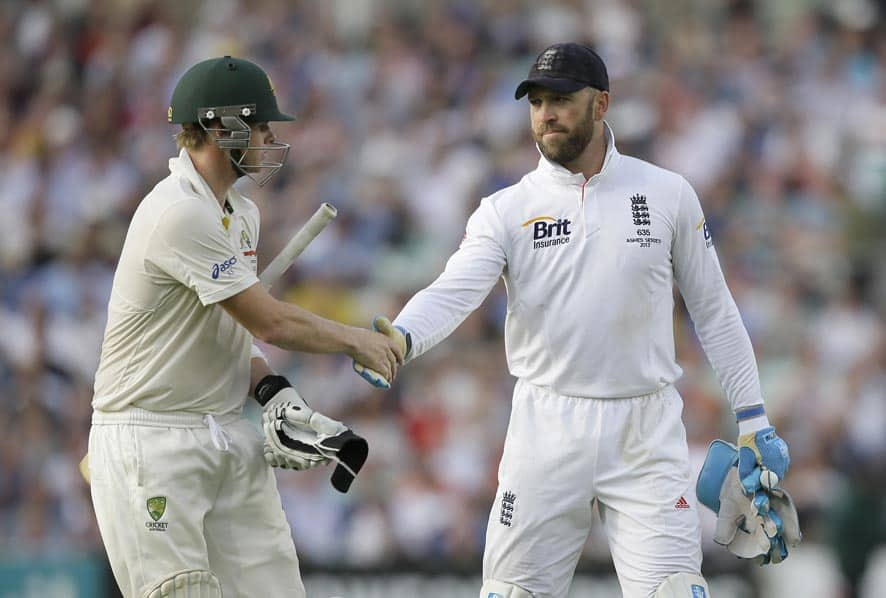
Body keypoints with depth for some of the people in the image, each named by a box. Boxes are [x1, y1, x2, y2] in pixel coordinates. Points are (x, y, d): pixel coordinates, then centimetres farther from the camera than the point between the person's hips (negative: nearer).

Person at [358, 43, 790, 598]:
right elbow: (454, 292, -16)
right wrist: (401, 338, -37)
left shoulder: (668, 195, 2)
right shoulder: (507, 210, 0)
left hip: (645, 431, -1)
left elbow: (713, 310, 8)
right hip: (547, 424, 1)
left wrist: (753, 419, 5)